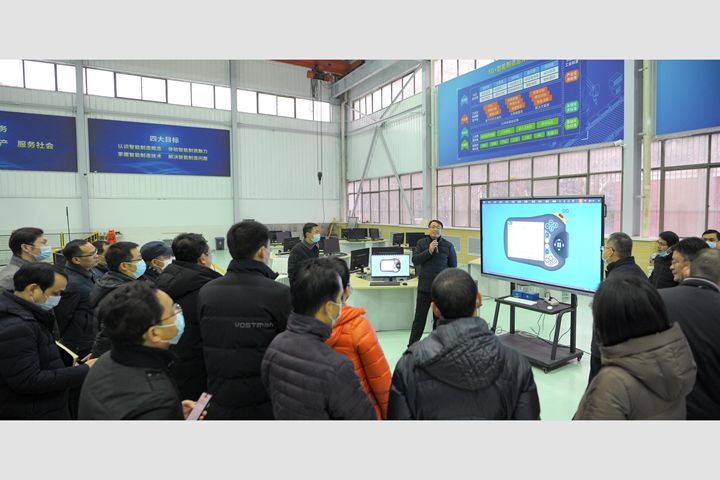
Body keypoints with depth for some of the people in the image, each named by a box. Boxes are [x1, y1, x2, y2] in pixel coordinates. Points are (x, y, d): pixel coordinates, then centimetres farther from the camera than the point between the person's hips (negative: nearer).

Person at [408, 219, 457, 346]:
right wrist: (429, 251, -18)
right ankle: (411, 346, 17)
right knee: (419, 318, 7)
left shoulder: (448, 246, -2)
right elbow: (415, 260, -6)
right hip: (424, 287, 1)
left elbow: (453, 266, 4)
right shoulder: (421, 243, 1)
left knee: (439, 318, 9)